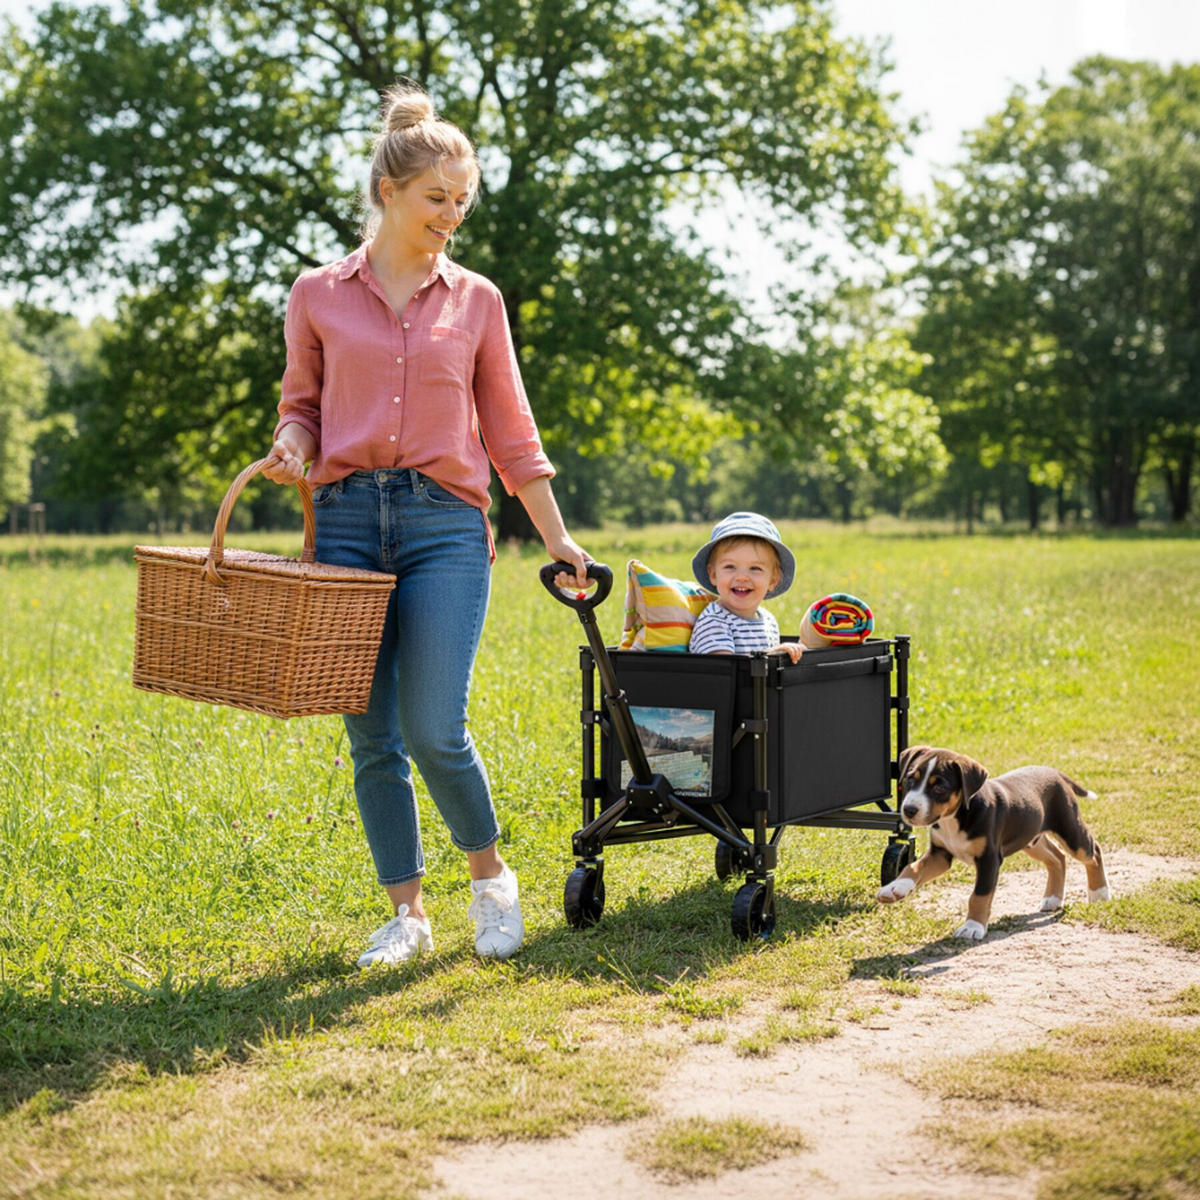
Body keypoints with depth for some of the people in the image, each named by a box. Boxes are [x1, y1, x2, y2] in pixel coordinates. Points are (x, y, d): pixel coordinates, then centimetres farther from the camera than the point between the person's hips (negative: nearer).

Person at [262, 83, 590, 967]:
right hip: (347, 520, 1)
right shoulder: (319, 296, 7)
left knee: (434, 730, -10)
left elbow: (509, 429, 11)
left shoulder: (476, 300, 8)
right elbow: (302, 403, 17)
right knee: (372, 738, 3)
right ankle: (406, 913, 17)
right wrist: (293, 446, -7)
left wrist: (557, 537, 9)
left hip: (446, 523, -1)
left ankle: (491, 876, 16)